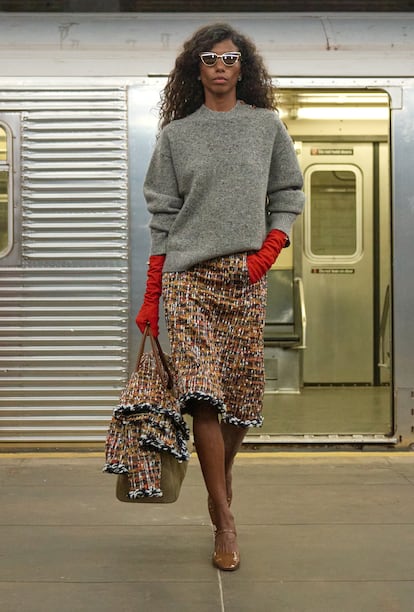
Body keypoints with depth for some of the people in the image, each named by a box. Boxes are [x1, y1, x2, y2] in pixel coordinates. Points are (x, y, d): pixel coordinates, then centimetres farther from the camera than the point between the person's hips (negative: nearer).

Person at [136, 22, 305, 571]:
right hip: (187, 274, -1)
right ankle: (225, 522, -4)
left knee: (241, 393, 3)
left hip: (245, 276, 1)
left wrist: (267, 253, -5)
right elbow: (162, 217, 7)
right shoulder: (175, 134, 9)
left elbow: (288, 196, 13)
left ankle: (221, 478, 30)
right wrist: (151, 298, 3)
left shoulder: (268, 126, 12)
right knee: (201, 392, -12)